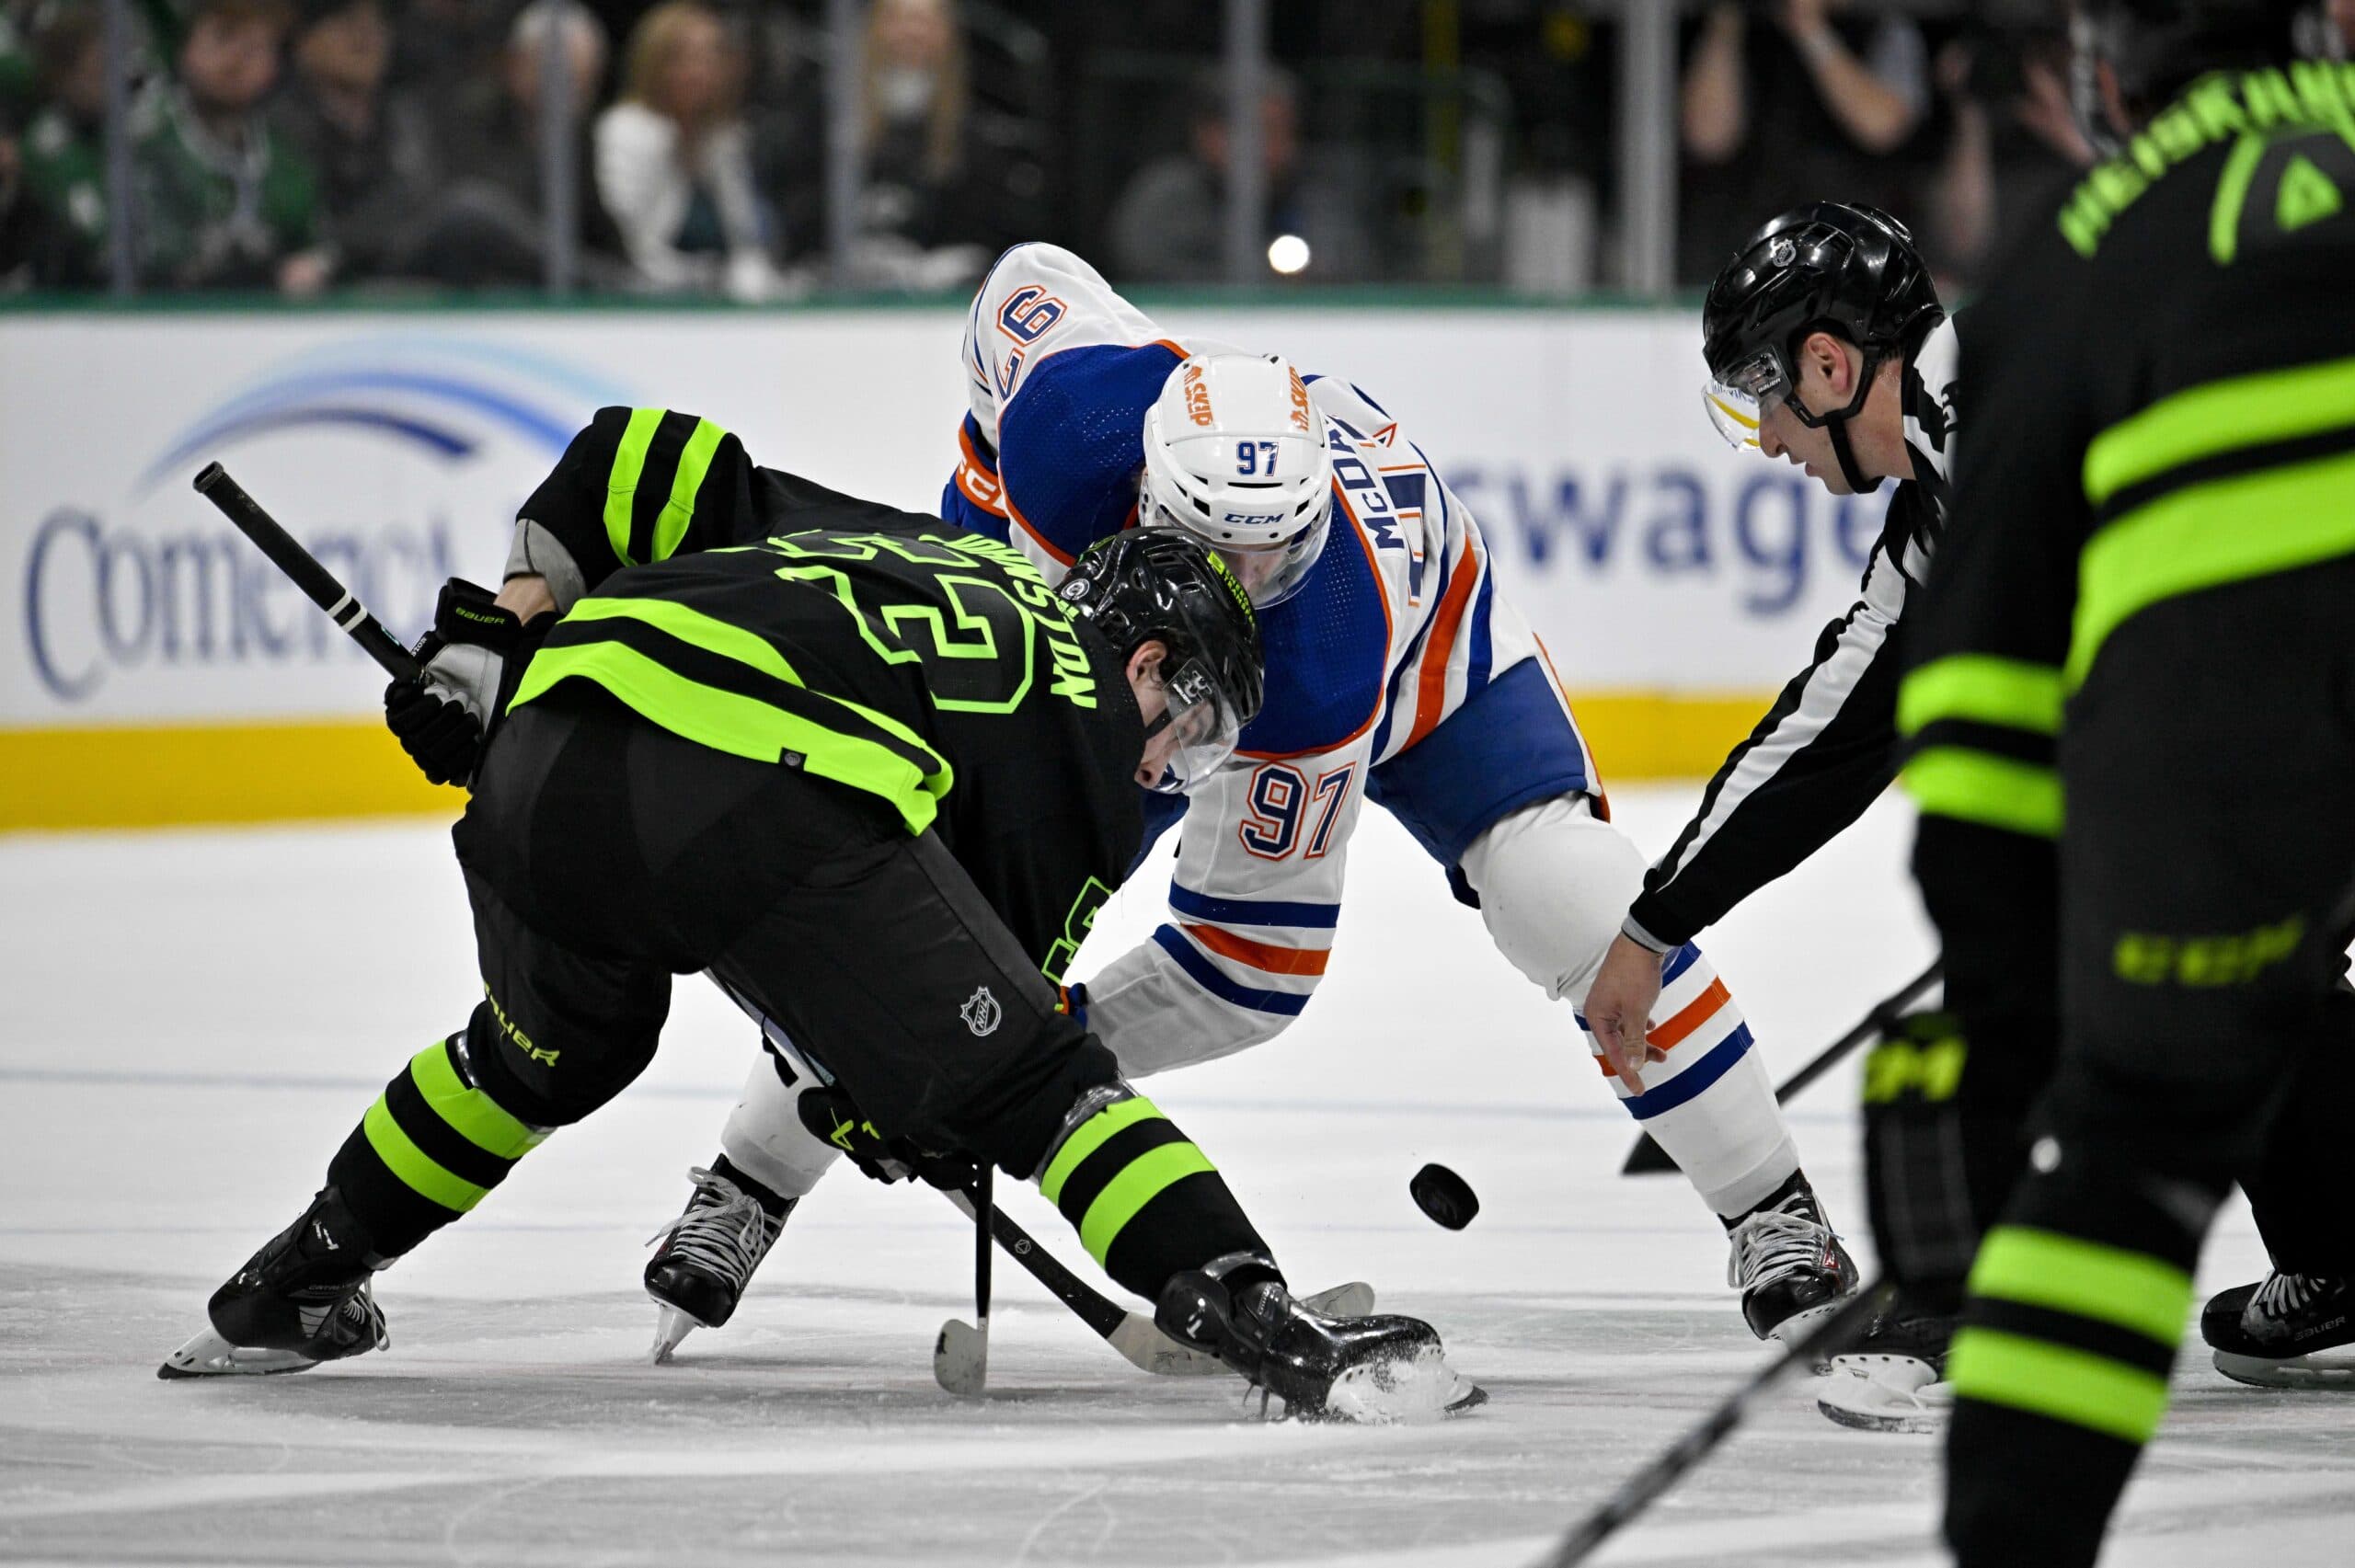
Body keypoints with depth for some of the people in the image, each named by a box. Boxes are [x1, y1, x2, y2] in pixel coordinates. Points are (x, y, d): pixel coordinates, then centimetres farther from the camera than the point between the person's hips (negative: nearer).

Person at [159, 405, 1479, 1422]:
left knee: (555, 1050, 35)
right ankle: (1259, 1326, -16)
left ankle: (288, 1292, 48)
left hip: (542, 756, 6)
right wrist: (898, 1114, 38)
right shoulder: (1088, 728, 21)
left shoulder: (886, 539, 37)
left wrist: (489, 636, 35)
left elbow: (634, 460, 32)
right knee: (1032, 1082, 2)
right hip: (771, 804, -6)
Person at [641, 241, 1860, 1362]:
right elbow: (1023, 277, -15)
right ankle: (747, 1187, 12)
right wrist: (978, 502, -6)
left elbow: (1256, 949, -37)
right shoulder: (1080, 417, -42)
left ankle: (1775, 1217, -6)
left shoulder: (1321, 687, -46)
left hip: (1427, 658, -3)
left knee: (1569, 899, -21)